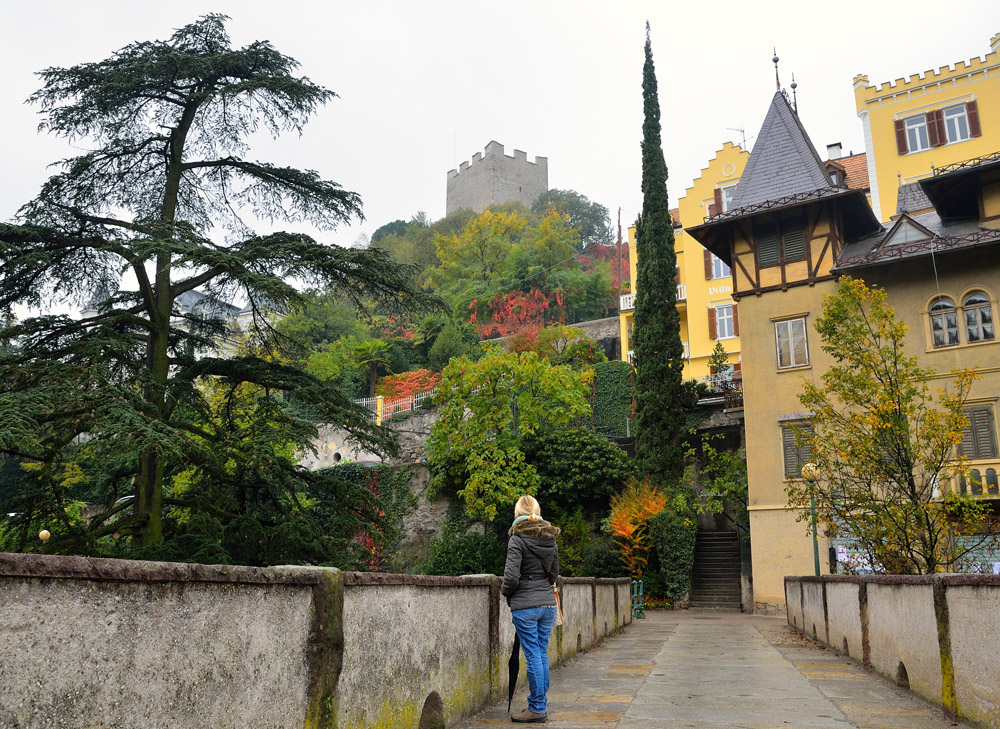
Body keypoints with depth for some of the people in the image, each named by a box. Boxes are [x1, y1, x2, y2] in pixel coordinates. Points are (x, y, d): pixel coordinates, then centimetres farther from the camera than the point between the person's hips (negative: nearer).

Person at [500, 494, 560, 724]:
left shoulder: (518, 540, -12)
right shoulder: (551, 539, 8)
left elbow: (511, 577, -17)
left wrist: (505, 591, 3)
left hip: (525, 606, -6)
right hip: (548, 603, 6)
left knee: (533, 657, 0)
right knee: (542, 654, 14)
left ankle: (537, 708, 7)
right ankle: (539, 703, 23)